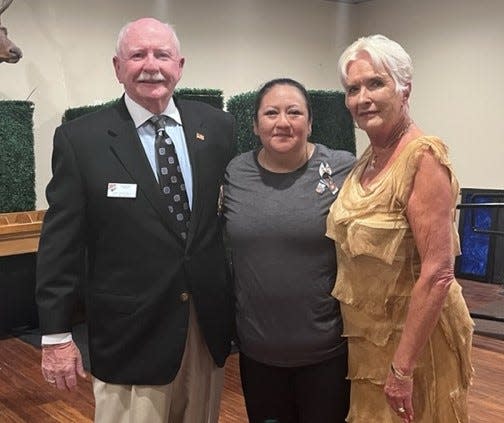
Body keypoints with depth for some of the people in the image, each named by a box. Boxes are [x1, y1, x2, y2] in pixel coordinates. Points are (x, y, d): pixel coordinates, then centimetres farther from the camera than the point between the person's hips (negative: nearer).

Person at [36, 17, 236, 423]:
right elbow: (61, 244, -6)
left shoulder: (217, 126, 1)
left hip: (210, 326, 4)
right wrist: (56, 335, -5)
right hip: (130, 335, -3)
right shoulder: (79, 139, -7)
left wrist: (239, 306, 8)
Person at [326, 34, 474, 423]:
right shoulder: (367, 160, 4)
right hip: (367, 336, 8)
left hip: (412, 338, -7)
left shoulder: (423, 156, -21)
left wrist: (402, 367, -22)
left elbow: (437, 273, -24)